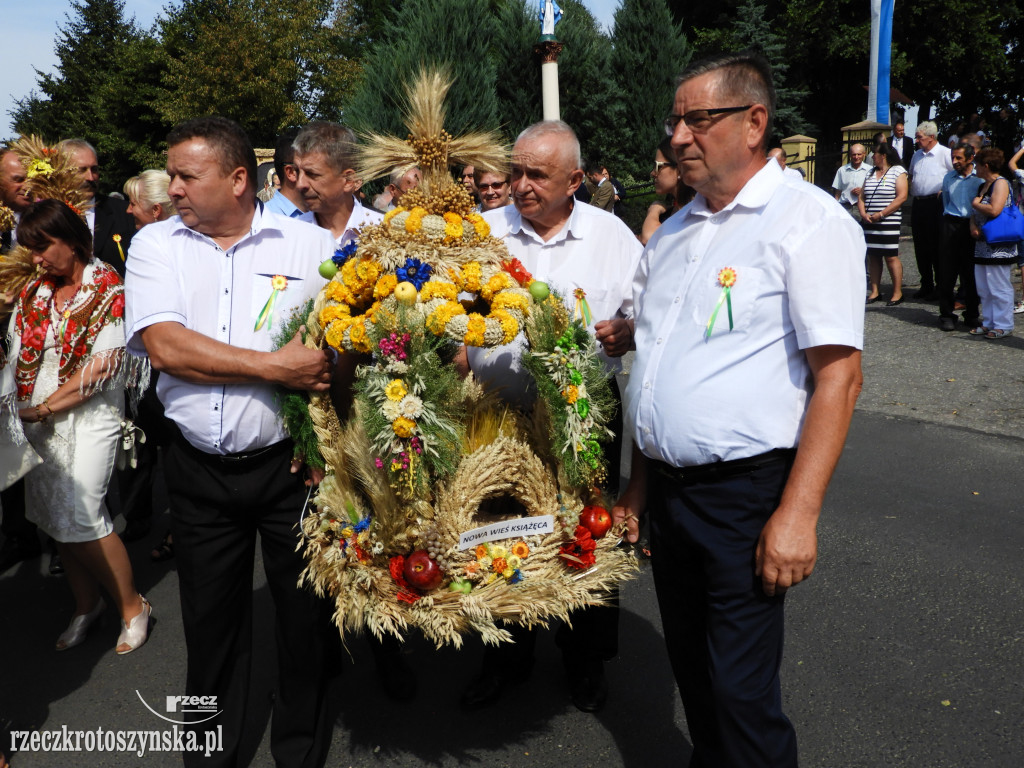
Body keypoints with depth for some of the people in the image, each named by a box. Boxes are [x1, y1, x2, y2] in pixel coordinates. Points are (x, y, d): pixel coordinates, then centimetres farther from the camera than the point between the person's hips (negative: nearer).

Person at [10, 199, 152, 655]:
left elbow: (103, 367, -15)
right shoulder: (33, 292, 11)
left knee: (80, 515, -9)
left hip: (90, 416, -6)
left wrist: (47, 406, -12)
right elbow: (19, 355, 10)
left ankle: (132, 605, 11)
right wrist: (24, 407, -6)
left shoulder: (109, 290, -9)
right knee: (53, 516, 9)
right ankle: (86, 604, 28)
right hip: (38, 420, 6)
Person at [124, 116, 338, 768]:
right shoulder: (155, 245, 2)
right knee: (211, 617, 15)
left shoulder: (310, 244, -2)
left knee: (305, 609, 10)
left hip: (290, 462, -1)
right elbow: (165, 346, -12)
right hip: (200, 470, 2)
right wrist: (275, 366, -18)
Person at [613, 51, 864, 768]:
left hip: (743, 493, -7)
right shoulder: (673, 233, 13)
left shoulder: (808, 219, -9)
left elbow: (838, 374, -15)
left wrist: (798, 513, -20)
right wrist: (639, 484, 14)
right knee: (690, 665, 19)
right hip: (668, 487, 7)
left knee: (741, 690, 2)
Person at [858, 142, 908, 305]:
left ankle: (897, 293, -1)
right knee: (873, 256, 6)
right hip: (869, 223, 6)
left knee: (891, 257, -7)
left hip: (888, 223, -6)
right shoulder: (870, 173, 18)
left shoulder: (898, 171, -1)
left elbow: (902, 197, -11)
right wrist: (863, 213, -4)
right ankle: (874, 292, 11)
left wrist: (881, 214, -16)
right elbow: (861, 196, 15)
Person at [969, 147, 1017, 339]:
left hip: (998, 247, -9)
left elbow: (994, 210, -23)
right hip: (983, 244, 9)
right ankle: (989, 323, 21)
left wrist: (976, 203, -7)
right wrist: (973, 226, -1)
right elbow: (975, 213, 19)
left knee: (999, 287, -4)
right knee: (984, 287, 12)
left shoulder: (1001, 183, -10)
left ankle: (1004, 326, 3)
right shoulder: (983, 185, 16)